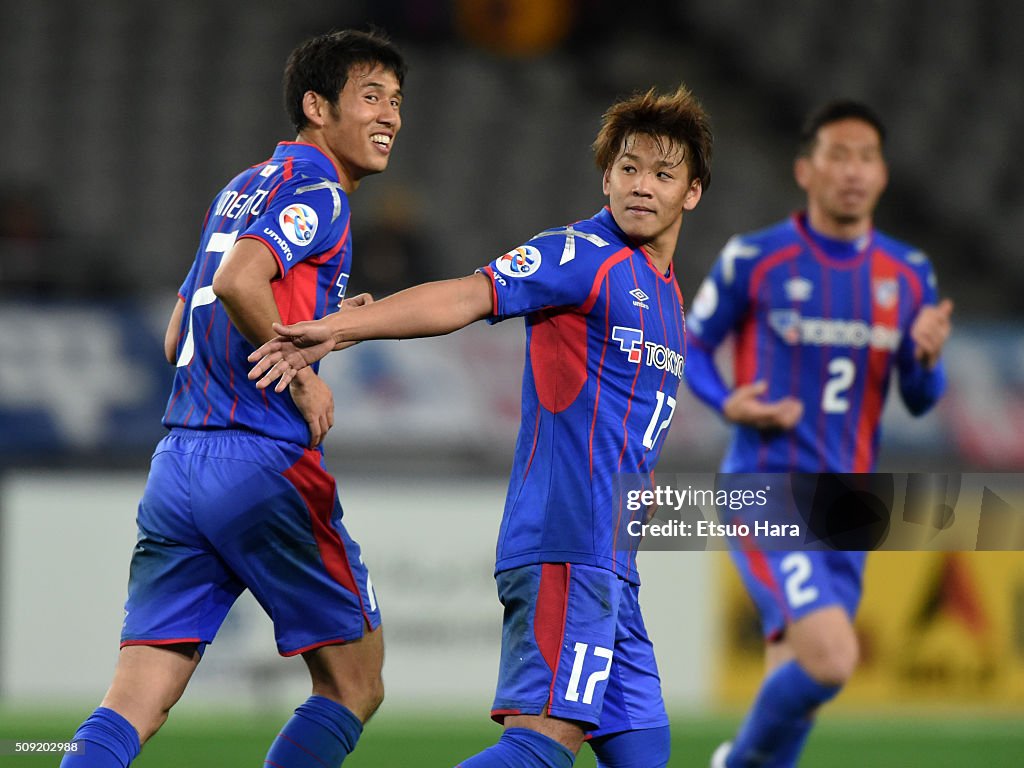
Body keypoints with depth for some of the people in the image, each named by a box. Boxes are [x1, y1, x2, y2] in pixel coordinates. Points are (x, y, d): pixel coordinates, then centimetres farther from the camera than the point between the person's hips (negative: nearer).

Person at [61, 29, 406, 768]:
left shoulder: (240, 192, 23)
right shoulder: (317, 193, -5)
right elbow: (238, 281, -24)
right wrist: (303, 377, -12)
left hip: (178, 461, 8)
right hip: (263, 464, -8)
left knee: (132, 708, -1)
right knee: (354, 688, 7)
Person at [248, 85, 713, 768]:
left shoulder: (668, 295, 21)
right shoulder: (583, 254, -5)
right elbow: (464, 298, -17)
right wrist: (339, 329, -28)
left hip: (608, 558, 9)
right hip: (563, 544, -9)